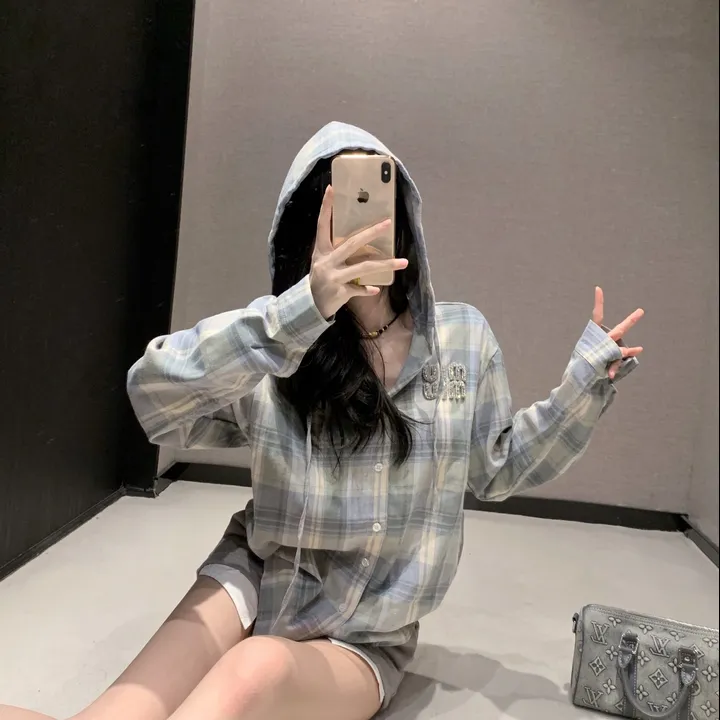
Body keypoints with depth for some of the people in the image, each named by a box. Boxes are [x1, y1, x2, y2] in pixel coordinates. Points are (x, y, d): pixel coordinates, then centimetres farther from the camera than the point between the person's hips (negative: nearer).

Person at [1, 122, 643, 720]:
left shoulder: (463, 339, -3)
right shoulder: (278, 349, -10)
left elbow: (499, 469, 6)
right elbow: (153, 397, -26)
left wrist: (583, 387, -7)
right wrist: (298, 310, -37)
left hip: (365, 639, 1)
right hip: (259, 582, 0)